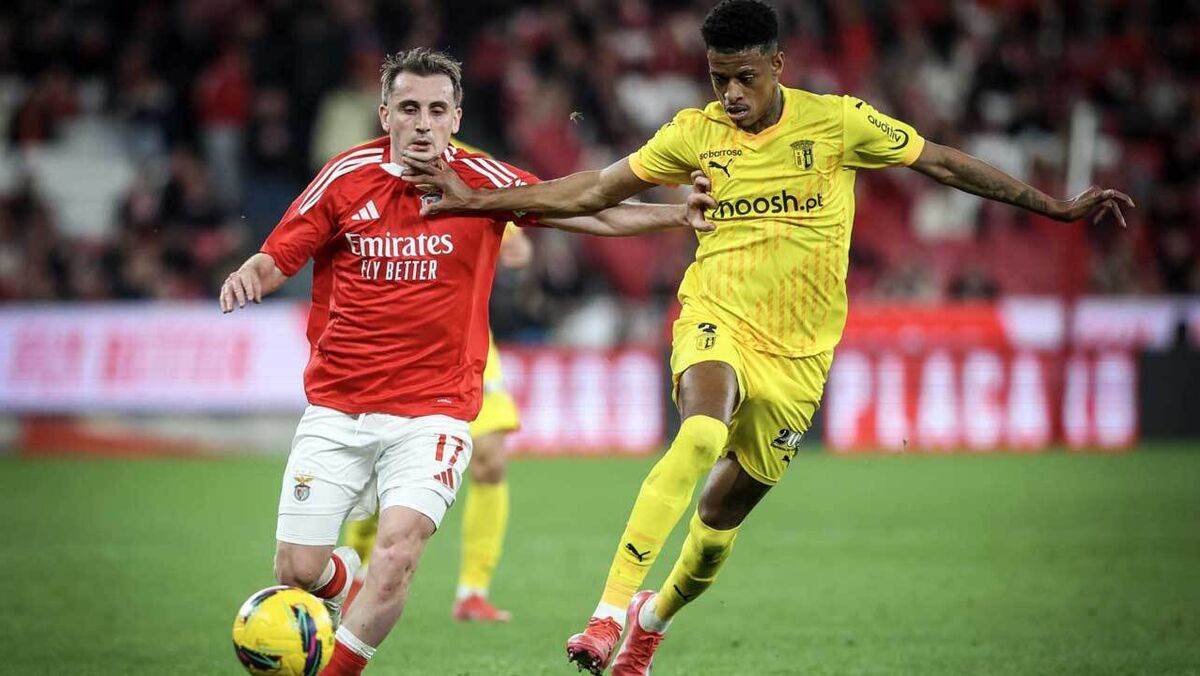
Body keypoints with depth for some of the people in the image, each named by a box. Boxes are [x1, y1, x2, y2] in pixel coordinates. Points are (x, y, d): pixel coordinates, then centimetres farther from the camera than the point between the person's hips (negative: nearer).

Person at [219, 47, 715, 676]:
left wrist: (675, 214, -4)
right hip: (336, 410, 1)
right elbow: (277, 258, 4)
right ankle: (342, 578, 35)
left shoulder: (483, 181, -1)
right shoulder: (347, 177, -1)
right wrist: (248, 276, -18)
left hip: (434, 409, -1)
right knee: (297, 571, -2)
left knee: (395, 553, -23)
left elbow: (586, 210, 6)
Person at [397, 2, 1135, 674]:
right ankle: (611, 611, -37)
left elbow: (945, 163, 3)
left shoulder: (838, 122, -5)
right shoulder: (695, 133, -1)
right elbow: (592, 191, 5)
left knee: (724, 513, 8)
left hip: (798, 353, 1)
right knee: (701, 436, -34)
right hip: (716, 319, -1)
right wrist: (474, 199, -1)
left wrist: (1058, 207, 4)